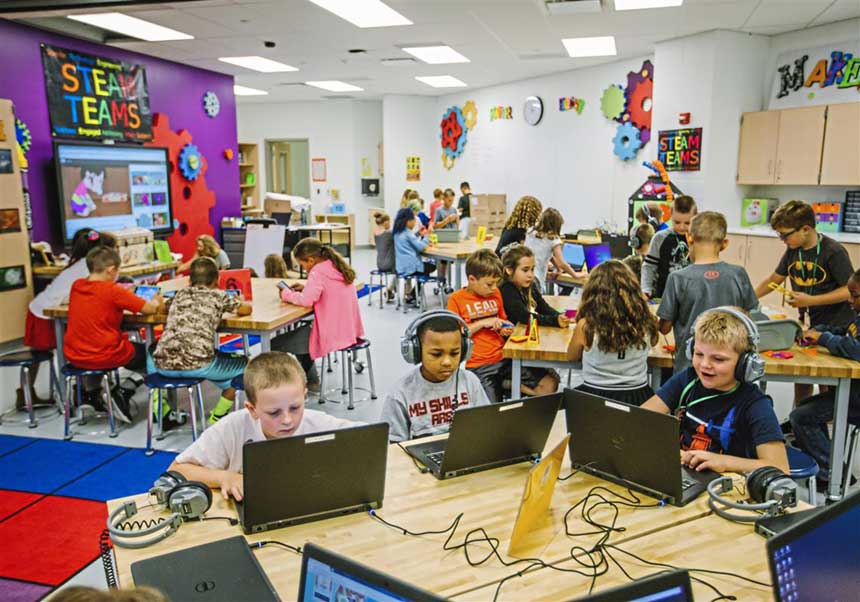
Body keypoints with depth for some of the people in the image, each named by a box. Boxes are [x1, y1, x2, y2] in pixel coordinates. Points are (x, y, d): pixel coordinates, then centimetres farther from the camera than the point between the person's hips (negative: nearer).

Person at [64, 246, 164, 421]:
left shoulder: (76, 286, 1)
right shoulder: (113, 290, -18)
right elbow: (150, 308, -15)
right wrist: (156, 301, 6)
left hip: (73, 356, 7)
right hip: (104, 357, -6)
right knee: (146, 353, 19)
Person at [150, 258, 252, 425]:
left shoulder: (180, 293, 23)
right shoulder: (218, 295, 12)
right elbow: (246, 309, 19)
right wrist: (238, 301, 40)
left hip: (164, 364, 4)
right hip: (198, 365, -4)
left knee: (152, 355, 40)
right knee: (243, 364, 21)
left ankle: (162, 413, 30)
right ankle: (217, 417, 20)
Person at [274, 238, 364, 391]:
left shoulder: (318, 272, -17)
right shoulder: (337, 266, 10)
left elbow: (306, 300, -27)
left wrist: (286, 294, -9)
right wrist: (306, 288, 10)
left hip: (332, 334, -10)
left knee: (275, 345, -4)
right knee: (302, 330, 33)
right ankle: (311, 380, 39)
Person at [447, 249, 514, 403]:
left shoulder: (496, 293, 12)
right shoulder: (457, 299, -4)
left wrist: (505, 329, 2)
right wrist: (483, 323, -14)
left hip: (503, 358, 5)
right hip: (477, 366, -5)